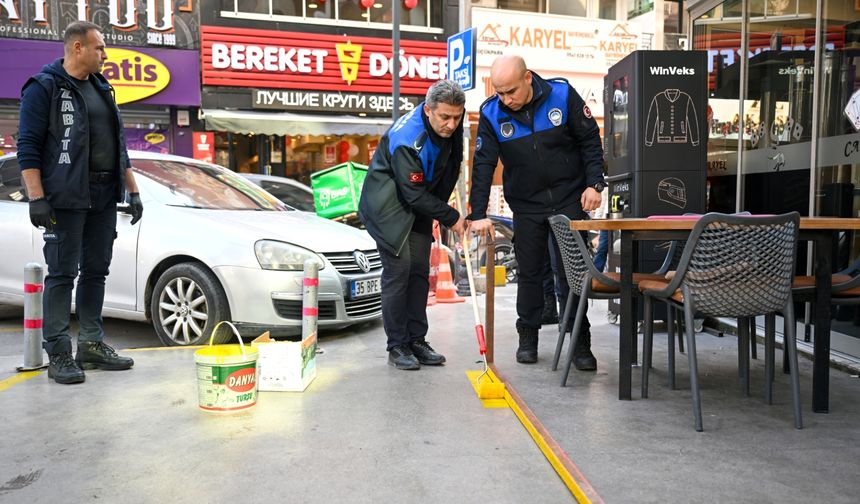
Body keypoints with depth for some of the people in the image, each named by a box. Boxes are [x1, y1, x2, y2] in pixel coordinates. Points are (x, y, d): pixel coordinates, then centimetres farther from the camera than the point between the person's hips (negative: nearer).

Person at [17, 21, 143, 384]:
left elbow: (119, 144, 21)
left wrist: (132, 190, 16)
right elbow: (28, 147, -8)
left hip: (105, 198, 7)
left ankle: (92, 344, 18)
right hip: (66, 199, -7)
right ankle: (59, 355, 3)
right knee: (62, 274, -3)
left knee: (96, 270, 9)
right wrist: (36, 198, -16)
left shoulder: (102, 89, 18)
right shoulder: (45, 87, -3)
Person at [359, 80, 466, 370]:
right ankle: (397, 347, 0)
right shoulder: (406, 139, -31)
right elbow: (415, 194, -27)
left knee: (420, 271, 6)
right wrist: (450, 218, -20)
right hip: (388, 207, -8)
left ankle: (417, 341, 14)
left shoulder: (451, 126, -6)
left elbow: (449, 169, 12)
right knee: (398, 271, -10)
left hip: (419, 205, 8)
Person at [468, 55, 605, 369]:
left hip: (569, 200, -1)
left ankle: (580, 343, 11)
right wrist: (479, 213, -18)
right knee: (529, 272, 8)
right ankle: (528, 338, 23)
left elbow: (590, 140, -3)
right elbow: (483, 165, -12)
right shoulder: (491, 114, -9)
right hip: (526, 205, 1)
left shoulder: (563, 95, -11)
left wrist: (594, 184, -10)